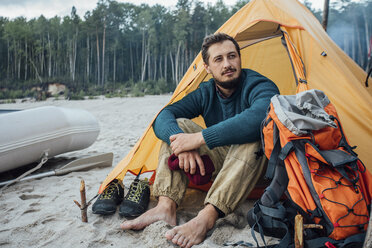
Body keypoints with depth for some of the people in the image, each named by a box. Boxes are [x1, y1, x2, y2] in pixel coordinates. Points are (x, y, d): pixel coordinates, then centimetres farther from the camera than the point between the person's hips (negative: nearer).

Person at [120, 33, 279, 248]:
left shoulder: (260, 86, -18)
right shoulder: (205, 93, -1)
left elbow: (258, 117, -43)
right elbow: (164, 117, -10)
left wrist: (199, 138, -41)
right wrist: (183, 142, -33)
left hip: (255, 162, -5)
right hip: (220, 159, 5)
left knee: (252, 135, -37)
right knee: (178, 126, -12)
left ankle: (207, 217, -43)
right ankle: (166, 207, -26)